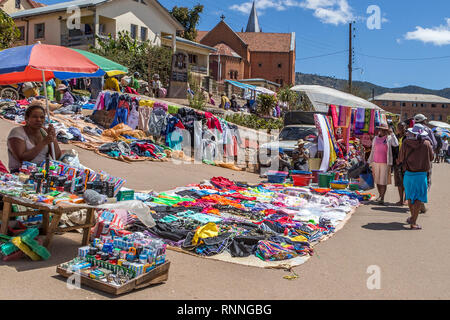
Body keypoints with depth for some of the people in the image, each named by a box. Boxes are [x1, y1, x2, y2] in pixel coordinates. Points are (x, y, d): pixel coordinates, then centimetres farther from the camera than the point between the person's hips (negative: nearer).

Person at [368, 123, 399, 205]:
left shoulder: (389, 138, 0)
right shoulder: (375, 139, 10)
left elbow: (396, 144, -20)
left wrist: (391, 133, -17)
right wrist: (370, 162, 12)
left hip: (385, 163, -4)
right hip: (375, 162, 4)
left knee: (383, 181, -5)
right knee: (377, 180, 11)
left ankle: (382, 198, -3)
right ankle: (380, 195, 27)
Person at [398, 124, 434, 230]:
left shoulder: (406, 142, -7)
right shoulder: (426, 143, -10)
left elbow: (401, 159, -2)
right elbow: (431, 157, 4)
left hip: (408, 173, 2)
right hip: (421, 174, -2)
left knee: (410, 196, 19)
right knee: (419, 198, 3)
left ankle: (413, 217, 34)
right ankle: (413, 222, -3)